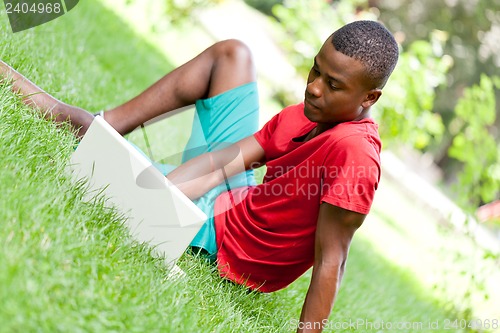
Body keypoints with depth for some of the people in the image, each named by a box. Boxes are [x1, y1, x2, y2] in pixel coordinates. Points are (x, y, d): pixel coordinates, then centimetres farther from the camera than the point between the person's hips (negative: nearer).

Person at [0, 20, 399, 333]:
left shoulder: (354, 149, -30)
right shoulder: (308, 115, -5)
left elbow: (330, 262, -31)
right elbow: (224, 162, -8)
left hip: (215, 233, -7)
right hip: (231, 204, 7)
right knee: (231, 55, 8)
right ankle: (109, 126, 9)